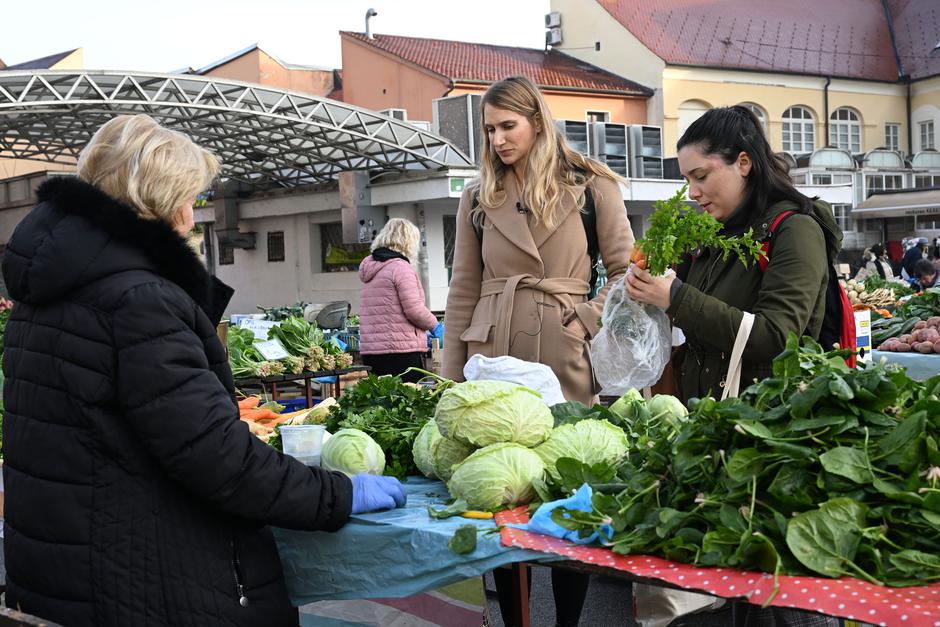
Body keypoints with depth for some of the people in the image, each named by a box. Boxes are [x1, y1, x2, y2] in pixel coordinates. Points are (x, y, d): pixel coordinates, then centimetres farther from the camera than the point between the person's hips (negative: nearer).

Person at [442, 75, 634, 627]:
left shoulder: (592, 186, 4)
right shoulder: (479, 197, 11)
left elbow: (625, 272, 5)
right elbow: (463, 291, 11)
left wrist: (587, 321, -11)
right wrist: (451, 376, 7)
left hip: (566, 360, -2)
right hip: (494, 356, 2)